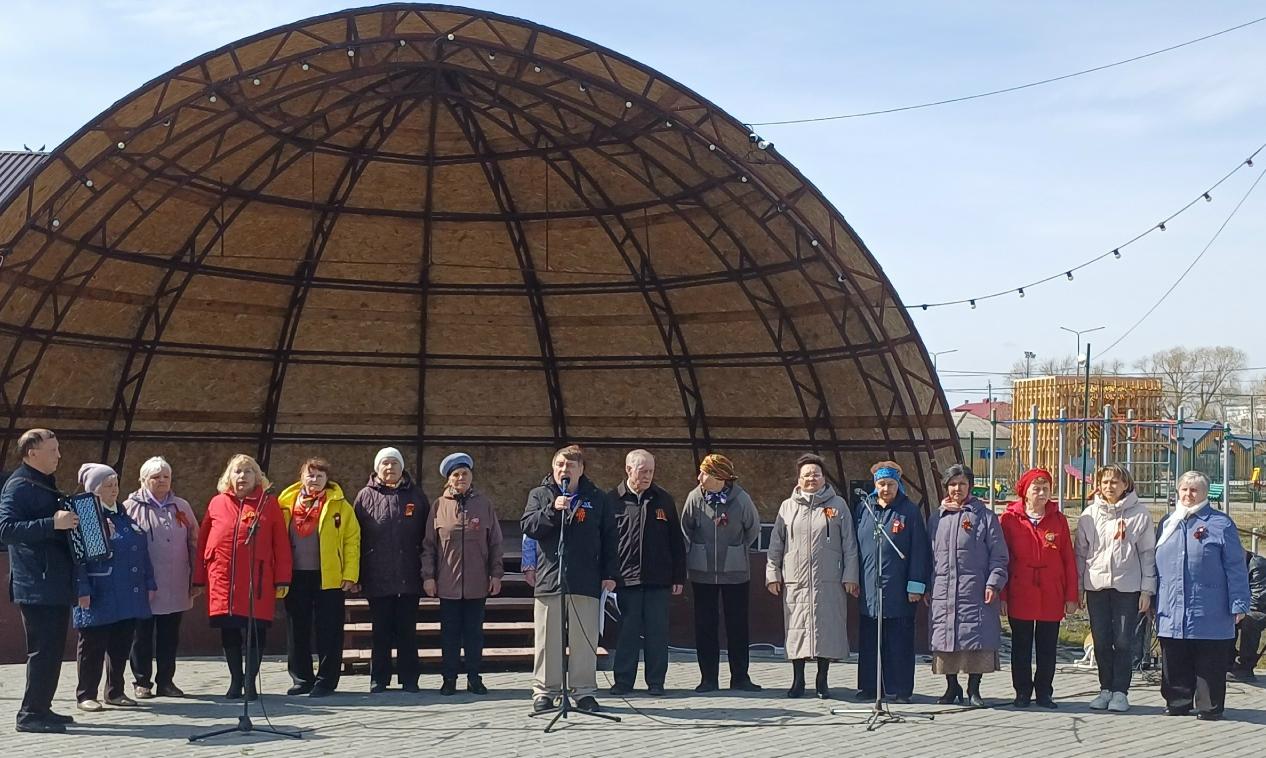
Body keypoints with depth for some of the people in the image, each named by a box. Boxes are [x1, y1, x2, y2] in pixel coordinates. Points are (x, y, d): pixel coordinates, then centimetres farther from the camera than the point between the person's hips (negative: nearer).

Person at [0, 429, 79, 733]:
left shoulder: (46, 485, 18)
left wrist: (78, 523, 16)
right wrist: (53, 523, -29)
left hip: (55, 584, 9)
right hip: (36, 586, -9)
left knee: (52, 648, 11)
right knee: (43, 649, -9)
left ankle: (41, 709, 18)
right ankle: (30, 713, -3)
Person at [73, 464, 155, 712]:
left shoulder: (124, 516, 15)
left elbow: (142, 552, 18)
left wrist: (149, 582, 15)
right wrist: (82, 589, -19)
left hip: (128, 596, 7)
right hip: (99, 597, -7)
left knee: (121, 645, 11)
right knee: (93, 645, 2)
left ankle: (115, 692, 21)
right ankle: (86, 694, 11)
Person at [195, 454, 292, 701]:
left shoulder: (268, 503, 3)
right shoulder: (217, 503, 9)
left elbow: (281, 544, 1)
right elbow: (203, 541, 11)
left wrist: (282, 580, -4)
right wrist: (199, 579, 8)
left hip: (257, 582, -2)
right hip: (222, 581, 2)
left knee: (254, 631, -1)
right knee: (229, 632, 9)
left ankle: (250, 681, 11)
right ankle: (235, 681, 22)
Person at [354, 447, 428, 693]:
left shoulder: (416, 495, 7)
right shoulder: (365, 496, 5)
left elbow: (427, 534, 7)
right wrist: (357, 575, -2)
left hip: (409, 578, 0)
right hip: (377, 578, 0)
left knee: (407, 630, 6)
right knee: (381, 631, 7)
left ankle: (409, 678, 13)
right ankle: (379, 678, 15)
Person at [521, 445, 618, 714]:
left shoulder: (596, 498, 10)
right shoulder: (540, 495, 10)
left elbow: (610, 538, 10)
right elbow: (528, 526, -4)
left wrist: (610, 574, 4)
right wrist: (553, 509, -18)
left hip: (586, 581, 0)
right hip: (549, 578, 0)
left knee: (584, 640, 3)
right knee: (548, 640, 3)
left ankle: (584, 691, 11)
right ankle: (544, 691, 11)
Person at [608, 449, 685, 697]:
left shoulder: (663, 500, 8)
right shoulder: (613, 500, 2)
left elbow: (676, 541, 10)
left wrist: (678, 576, 6)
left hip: (659, 579, 2)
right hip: (626, 578, -2)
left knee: (657, 632, 4)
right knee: (627, 632, 4)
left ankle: (656, 681, 13)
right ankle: (623, 681, 12)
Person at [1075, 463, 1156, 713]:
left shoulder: (1140, 513, 0)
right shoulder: (1089, 515, 7)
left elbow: (1148, 554, 1)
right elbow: (1081, 553, 11)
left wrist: (1147, 590, -4)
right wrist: (1078, 588, 6)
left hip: (1128, 587, -2)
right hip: (1096, 586, 3)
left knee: (1124, 641, 0)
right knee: (1101, 642, 6)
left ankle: (1120, 691, 9)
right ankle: (1106, 689, 17)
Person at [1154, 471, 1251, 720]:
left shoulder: (1221, 524, -1)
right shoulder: (1167, 523, 13)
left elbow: (1236, 567, -3)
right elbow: (1155, 564, 18)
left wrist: (1238, 603, -9)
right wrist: (1153, 600, 15)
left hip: (1208, 613, -4)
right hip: (1171, 612, 4)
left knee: (1209, 662, 3)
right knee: (1174, 662, 9)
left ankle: (1210, 706, 13)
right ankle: (1177, 702, 21)